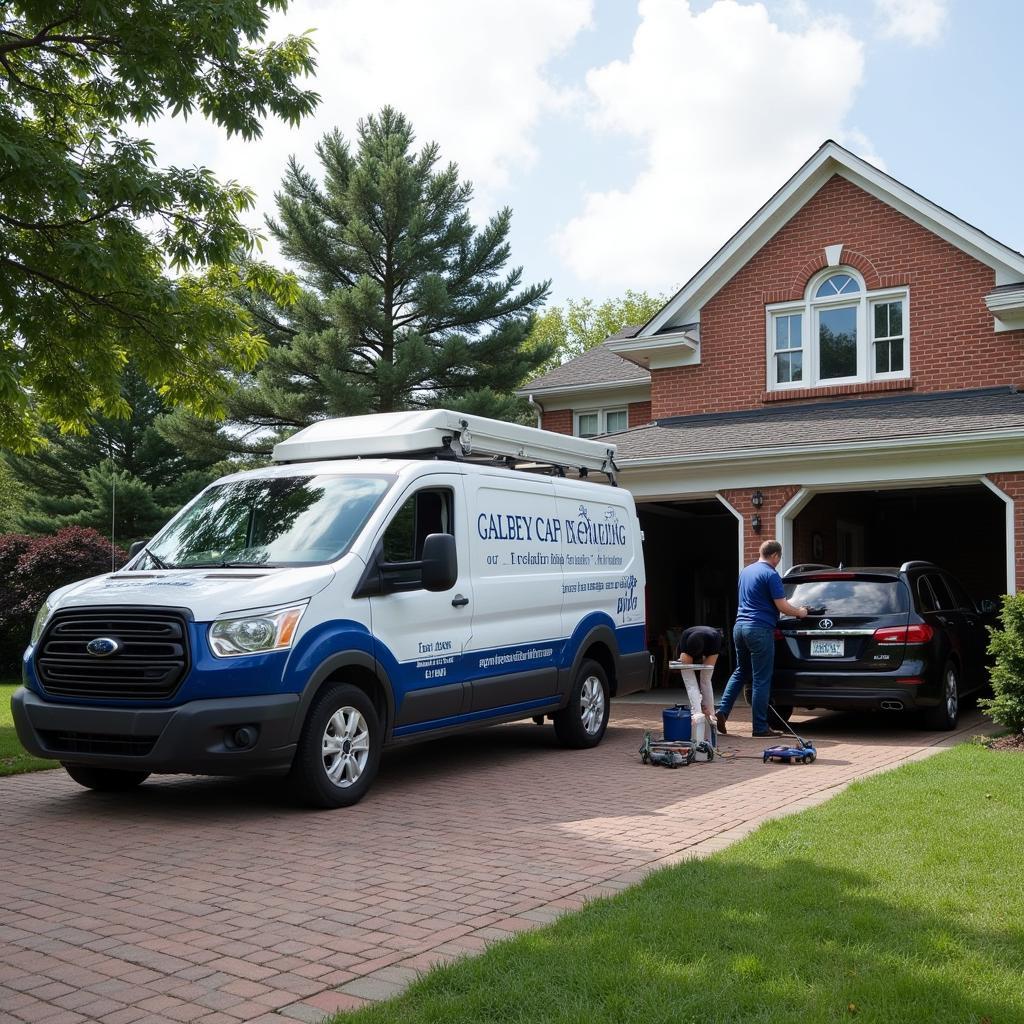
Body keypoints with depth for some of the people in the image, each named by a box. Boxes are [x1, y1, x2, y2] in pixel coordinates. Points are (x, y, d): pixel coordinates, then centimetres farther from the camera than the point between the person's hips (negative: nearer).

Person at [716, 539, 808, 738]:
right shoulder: (770, 575, -11)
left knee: (740, 672, 20)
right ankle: (760, 727, 4)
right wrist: (800, 612, 7)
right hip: (760, 630, -8)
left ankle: (722, 711, 8)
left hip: (740, 625, 8)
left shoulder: (746, 571, 16)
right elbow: (782, 607, -13)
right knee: (761, 679, -1)